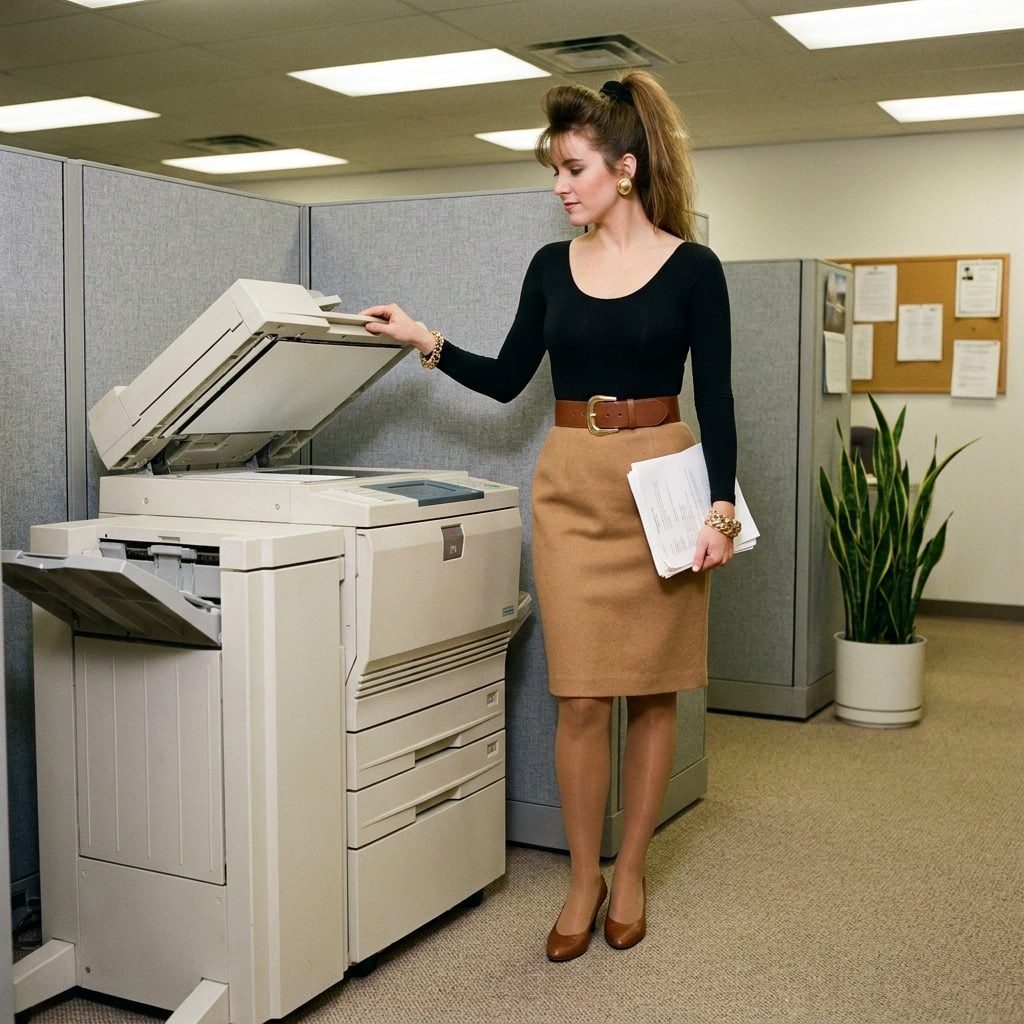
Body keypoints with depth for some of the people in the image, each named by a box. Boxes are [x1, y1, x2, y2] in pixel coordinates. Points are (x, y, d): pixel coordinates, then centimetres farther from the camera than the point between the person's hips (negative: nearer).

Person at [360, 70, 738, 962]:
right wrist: (426, 343, 0)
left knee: (652, 689, 6)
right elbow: (507, 379, 12)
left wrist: (720, 507, -13)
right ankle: (583, 882, 16)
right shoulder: (552, 267, 8)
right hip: (571, 486, 2)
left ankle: (629, 874, 22)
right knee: (580, 697, 1)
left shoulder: (691, 268, -3)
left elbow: (715, 398, -4)